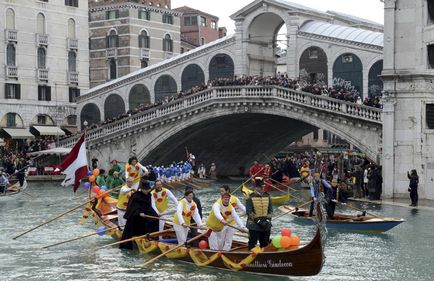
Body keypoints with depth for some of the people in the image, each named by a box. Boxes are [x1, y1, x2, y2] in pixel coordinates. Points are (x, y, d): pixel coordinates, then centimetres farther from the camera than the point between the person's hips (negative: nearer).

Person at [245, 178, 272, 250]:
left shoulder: (267, 197, 9)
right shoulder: (250, 198, -6)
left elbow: (270, 210, 11)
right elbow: (249, 212, -11)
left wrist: (267, 220, -4)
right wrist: (257, 220, -17)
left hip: (266, 226, 5)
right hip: (254, 226, -5)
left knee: (265, 244, 12)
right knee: (252, 243, -1)